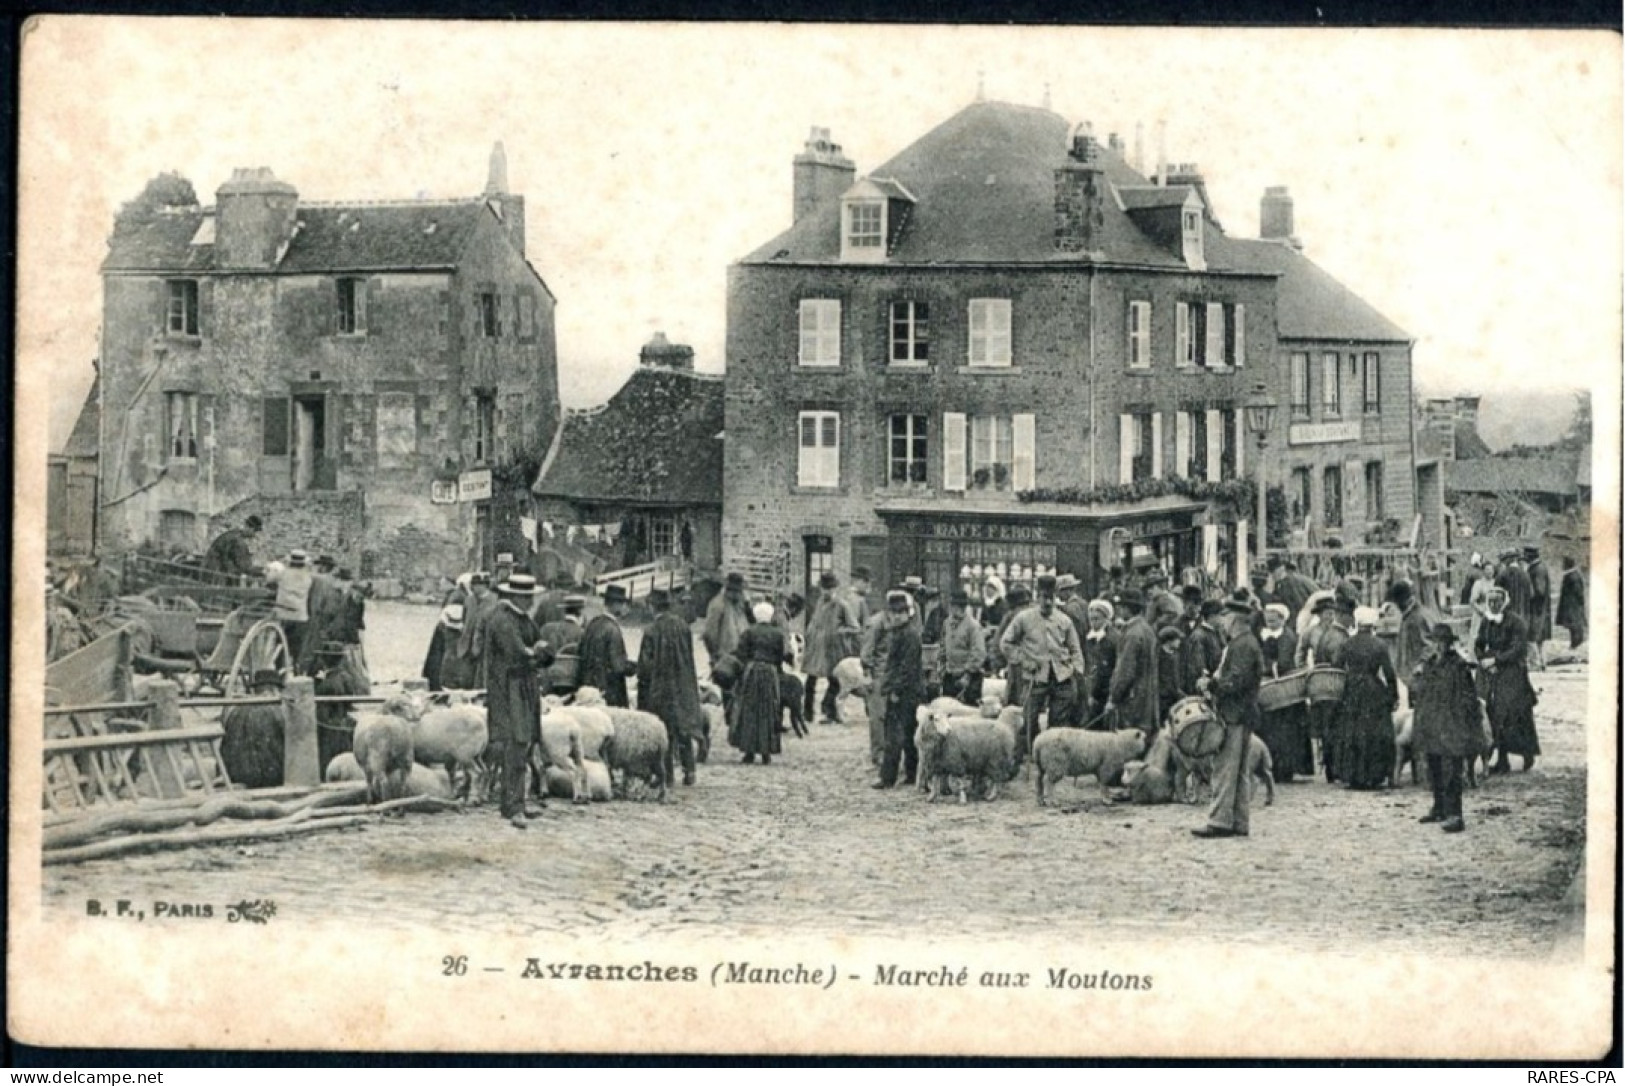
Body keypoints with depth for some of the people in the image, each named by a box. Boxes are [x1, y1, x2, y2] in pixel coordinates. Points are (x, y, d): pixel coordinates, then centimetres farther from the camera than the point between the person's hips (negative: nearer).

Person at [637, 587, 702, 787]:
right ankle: (689, 770, 5)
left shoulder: (652, 631, -14)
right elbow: (690, 656, 8)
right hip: (684, 686, 4)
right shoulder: (683, 627, 0)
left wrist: (643, 686, 1)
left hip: (660, 687, -4)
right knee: (684, 729, 10)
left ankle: (667, 773, 4)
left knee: (664, 733, 4)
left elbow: (645, 664, -10)